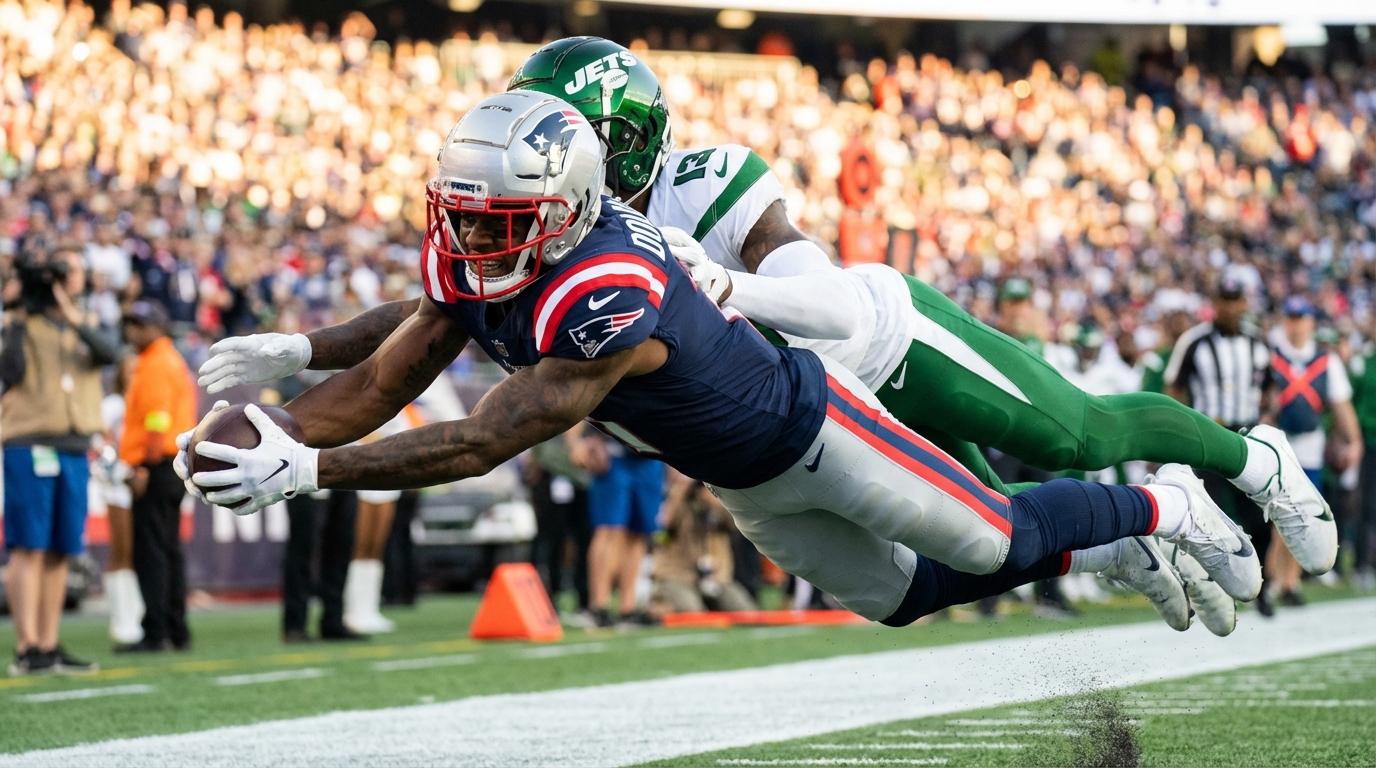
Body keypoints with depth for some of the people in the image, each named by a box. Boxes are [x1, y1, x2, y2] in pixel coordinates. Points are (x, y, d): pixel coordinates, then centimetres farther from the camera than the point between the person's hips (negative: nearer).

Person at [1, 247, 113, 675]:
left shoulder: (85, 327, 16)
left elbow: (111, 353, -5)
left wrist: (75, 320, -17)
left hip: (74, 450, 6)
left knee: (59, 553, 7)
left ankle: (49, 647, 11)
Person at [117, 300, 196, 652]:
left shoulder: (155, 365, -11)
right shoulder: (174, 361, 20)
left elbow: (157, 423, -20)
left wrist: (144, 467, -21)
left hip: (157, 465, -11)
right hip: (177, 464, 11)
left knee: (151, 552, -10)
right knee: (169, 550, 13)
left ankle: (155, 633, -13)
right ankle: (177, 632, 15)